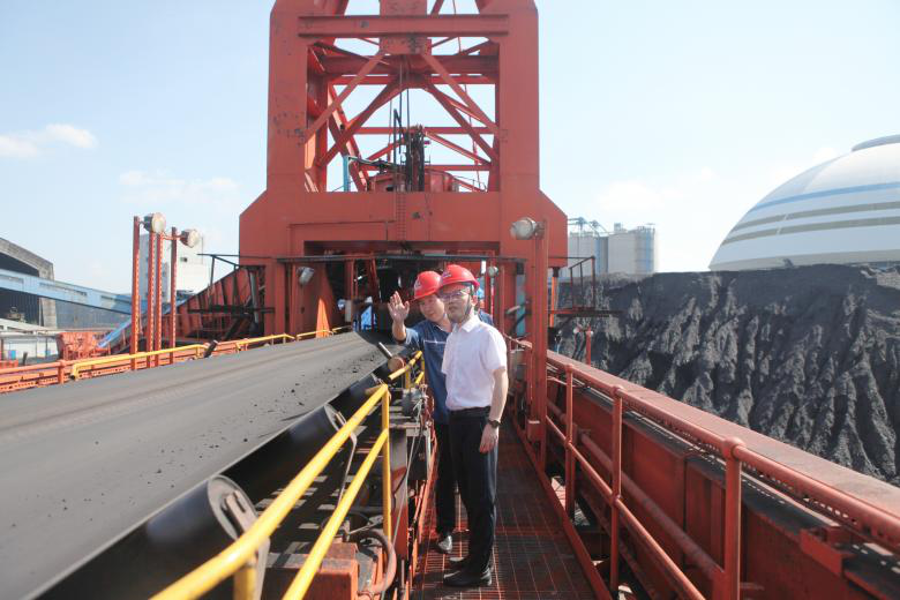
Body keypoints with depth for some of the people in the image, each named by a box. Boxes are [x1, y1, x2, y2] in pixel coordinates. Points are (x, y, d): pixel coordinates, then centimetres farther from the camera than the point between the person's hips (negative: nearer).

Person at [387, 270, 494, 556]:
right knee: (447, 474, 10)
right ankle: (445, 530, 28)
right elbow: (402, 337, -24)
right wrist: (398, 320, -46)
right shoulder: (424, 331, -4)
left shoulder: (480, 321, -7)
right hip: (446, 417, 0)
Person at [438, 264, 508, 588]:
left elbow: (501, 380, -16)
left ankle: (479, 568, 14)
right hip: (456, 419, 8)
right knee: (467, 491, 18)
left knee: (482, 497, 3)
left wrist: (493, 424, -21)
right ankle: (476, 555, 33)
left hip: (479, 420, -8)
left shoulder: (487, 335, -12)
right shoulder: (452, 338, 12)